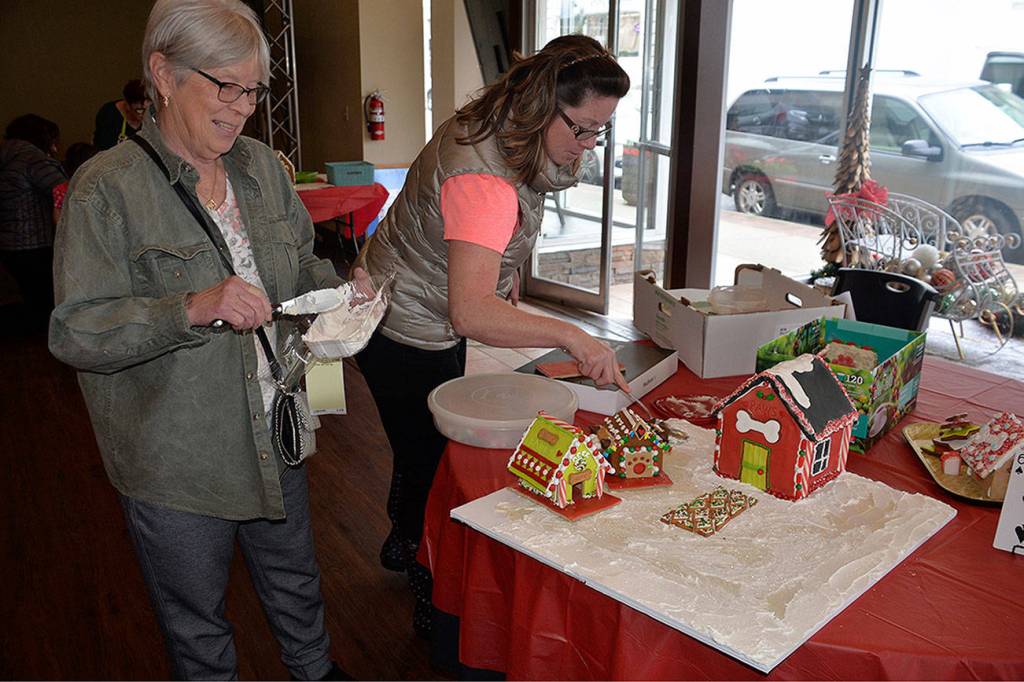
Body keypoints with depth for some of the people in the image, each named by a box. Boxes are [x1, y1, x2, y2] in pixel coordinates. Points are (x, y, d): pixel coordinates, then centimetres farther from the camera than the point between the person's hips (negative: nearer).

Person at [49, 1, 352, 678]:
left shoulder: (262, 165, 2)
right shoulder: (108, 188, -17)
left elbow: (301, 265, 14)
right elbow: (74, 331, -19)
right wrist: (191, 309, -33)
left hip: (274, 437, 6)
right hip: (175, 462, -5)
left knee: (296, 582, 27)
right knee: (198, 622, 18)